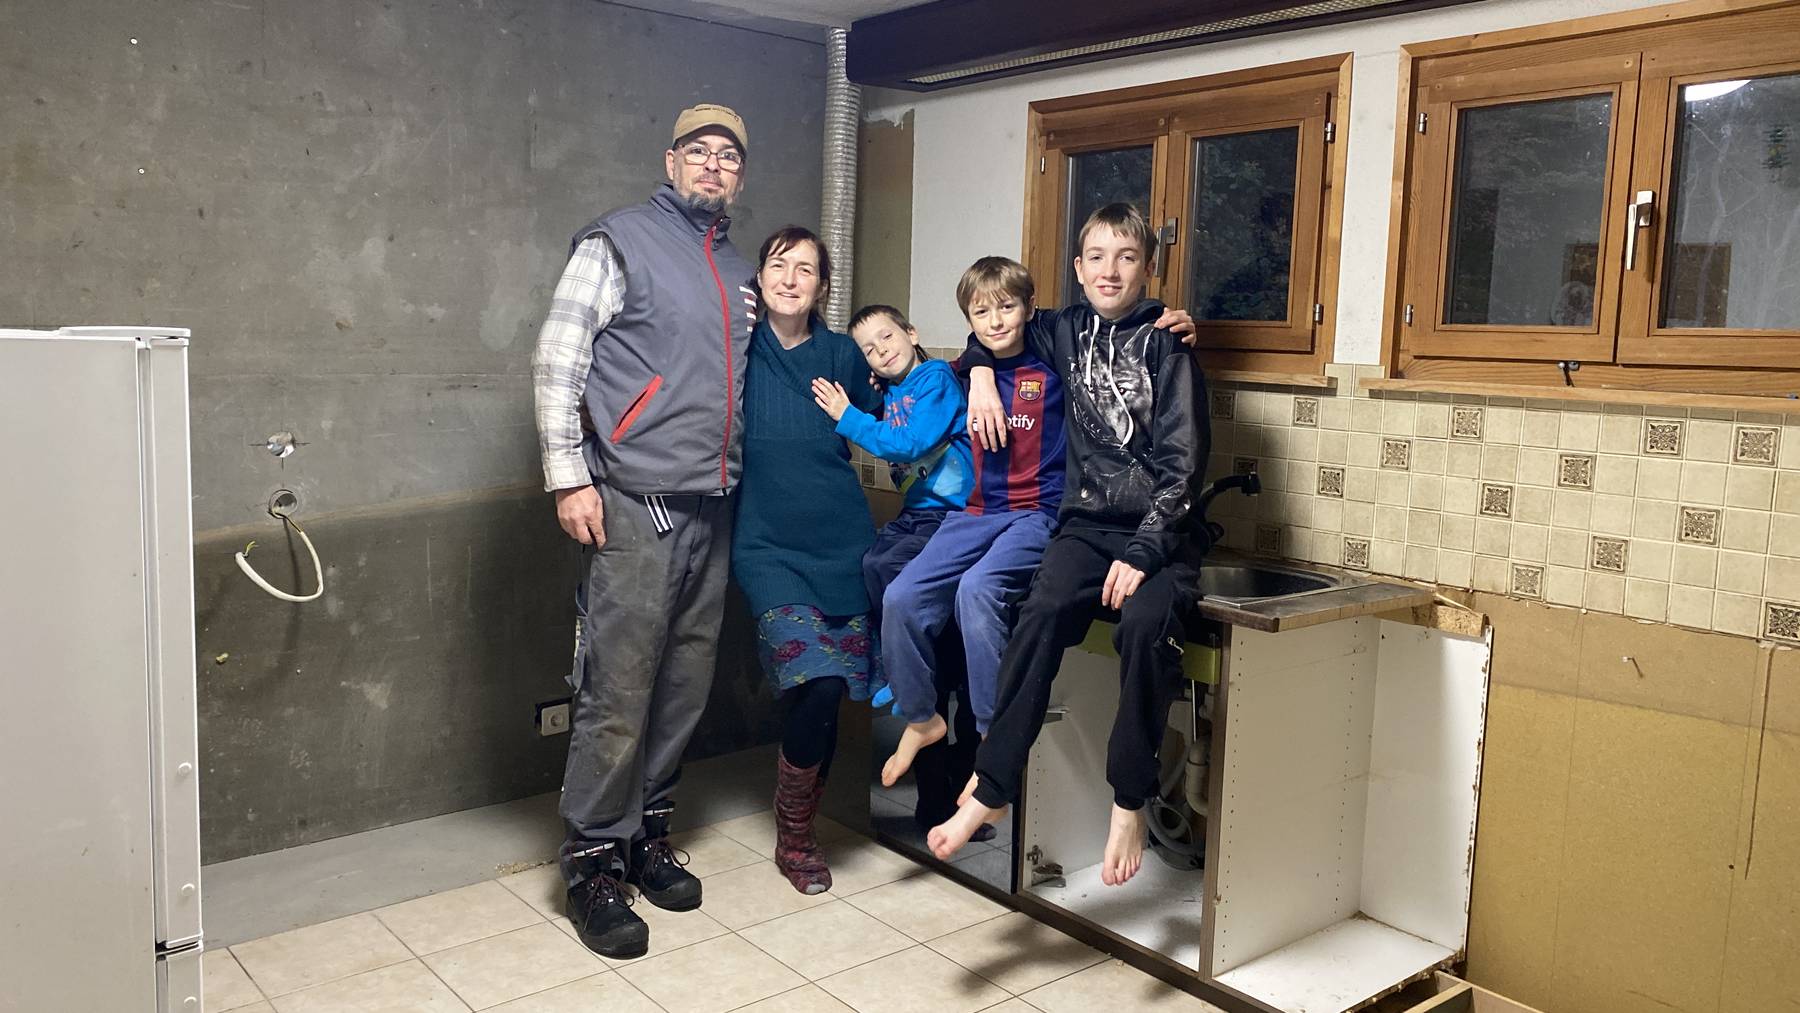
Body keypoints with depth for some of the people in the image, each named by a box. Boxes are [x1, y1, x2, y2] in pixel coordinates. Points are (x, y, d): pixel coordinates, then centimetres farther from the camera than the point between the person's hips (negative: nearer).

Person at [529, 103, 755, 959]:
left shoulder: (741, 275, 19)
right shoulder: (619, 242, 0)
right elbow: (556, 361, -6)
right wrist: (568, 476, -13)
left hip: (712, 511, 7)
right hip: (636, 506, -6)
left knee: (684, 688, 10)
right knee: (618, 693, -5)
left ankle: (647, 834, 25)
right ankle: (592, 864, 8)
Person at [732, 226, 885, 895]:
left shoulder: (842, 354, 8)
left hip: (842, 541, 3)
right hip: (769, 545, -3)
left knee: (833, 692, -1)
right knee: (818, 684, -19)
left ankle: (801, 831, 24)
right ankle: (793, 839, 4)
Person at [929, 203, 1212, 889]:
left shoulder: (1164, 343, -1)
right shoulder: (1067, 333, 12)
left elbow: (1182, 460, -8)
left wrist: (1143, 551, -18)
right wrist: (982, 367, 12)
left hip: (1160, 529, -3)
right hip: (1089, 522, 3)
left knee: (1146, 622, -33)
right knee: (1042, 613, -27)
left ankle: (1130, 804, -19)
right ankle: (991, 788, -26)